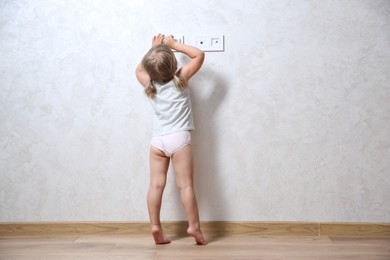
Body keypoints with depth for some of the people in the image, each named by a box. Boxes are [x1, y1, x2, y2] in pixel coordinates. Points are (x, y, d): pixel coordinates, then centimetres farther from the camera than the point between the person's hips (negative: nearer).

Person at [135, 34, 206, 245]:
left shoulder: (149, 84, 4)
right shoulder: (180, 79, -5)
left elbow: (139, 69, 28)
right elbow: (199, 55, 7)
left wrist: (153, 49, 25)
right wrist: (174, 45, 11)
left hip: (157, 140, 4)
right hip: (179, 138, -3)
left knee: (156, 184, 4)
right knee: (185, 185, -1)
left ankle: (155, 226, 5)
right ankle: (194, 226, 1)